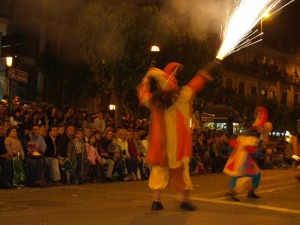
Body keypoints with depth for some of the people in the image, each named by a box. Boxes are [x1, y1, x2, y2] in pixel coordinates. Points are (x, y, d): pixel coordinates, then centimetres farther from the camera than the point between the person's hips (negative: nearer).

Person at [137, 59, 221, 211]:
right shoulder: (182, 96, -6)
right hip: (177, 142, -3)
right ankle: (185, 200, 10)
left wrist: (146, 79, 31)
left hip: (160, 143, 3)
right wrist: (209, 68, 18)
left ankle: (156, 200, 7)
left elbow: (142, 94, 23)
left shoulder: (154, 100, 1)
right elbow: (198, 81, 5)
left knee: (159, 168, 10)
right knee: (180, 169, 5)